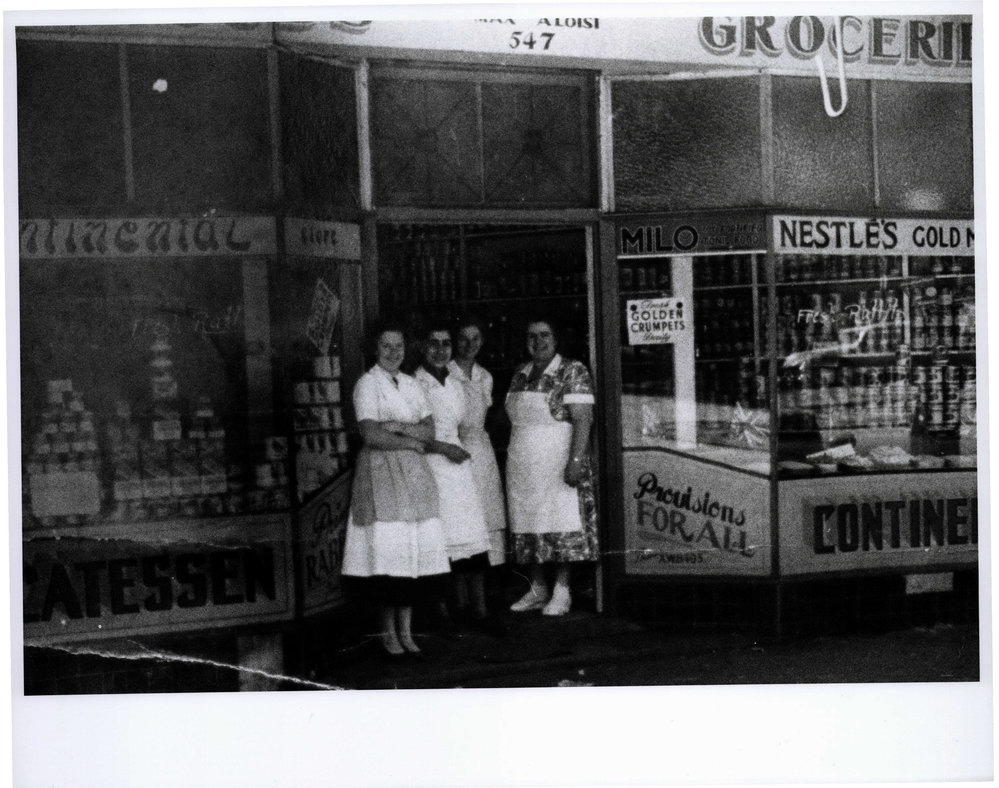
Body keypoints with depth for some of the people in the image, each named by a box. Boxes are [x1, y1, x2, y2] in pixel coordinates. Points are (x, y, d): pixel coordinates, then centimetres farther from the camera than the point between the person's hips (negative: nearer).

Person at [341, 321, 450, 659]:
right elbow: (371, 435, -12)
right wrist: (411, 441, -4)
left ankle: (406, 631, 8)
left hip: (414, 474, 5)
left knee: (414, 550, 1)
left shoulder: (412, 385, 15)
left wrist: (398, 426, -10)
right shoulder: (367, 384, -2)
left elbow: (429, 431, 6)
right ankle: (388, 632, 2)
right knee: (386, 551, -8)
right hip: (381, 473, -5)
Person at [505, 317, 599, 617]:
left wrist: (576, 460, -22)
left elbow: (582, 419, -13)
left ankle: (562, 591, 2)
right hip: (522, 467, 6)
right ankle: (537, 589, 17)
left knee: (561, 525, -5)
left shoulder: (573, 372, -6)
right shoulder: (519, 376, 13)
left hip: (558, 464, -6)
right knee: (528, 525, 7)